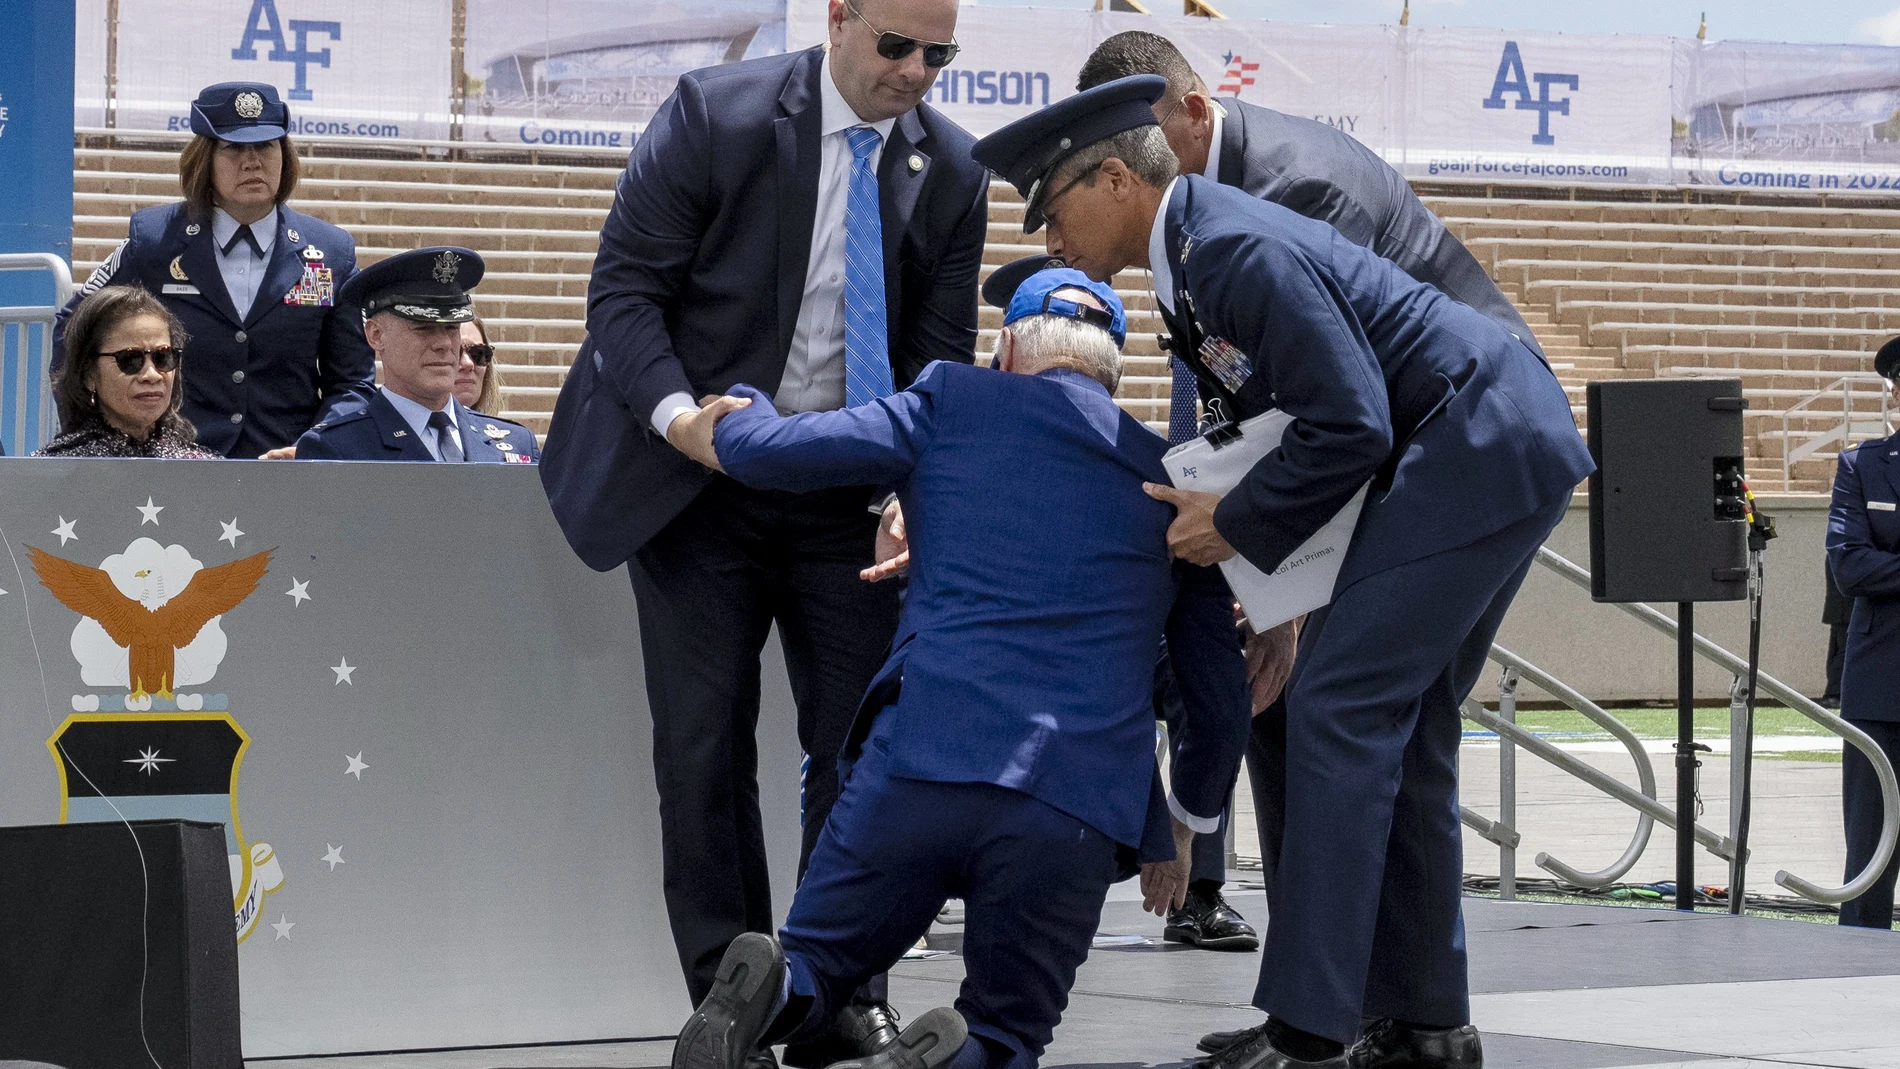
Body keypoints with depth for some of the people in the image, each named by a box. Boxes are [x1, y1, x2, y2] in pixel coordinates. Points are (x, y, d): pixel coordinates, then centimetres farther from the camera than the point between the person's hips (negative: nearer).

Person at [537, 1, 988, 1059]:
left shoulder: (954, 170, -2)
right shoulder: (715, 117, -12)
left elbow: (938, 358, 2)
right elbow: (624, 288, -10)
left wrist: (907, 494, -13)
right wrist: (679, 413, -26)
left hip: (849, 496, 3)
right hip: (700, 484, -2)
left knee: (860, 739, 0)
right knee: (705, 743, -3)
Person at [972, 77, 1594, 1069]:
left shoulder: (1240, 249, -20)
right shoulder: (1196, 251, 12)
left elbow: (1350, 426, -22)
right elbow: (1281, 411, 21)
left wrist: (1236, 524, -11)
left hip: (1477, 448, -11)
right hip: (1494, 453, 11)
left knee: (1338, 709, -12)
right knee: (1398, 724, 12)